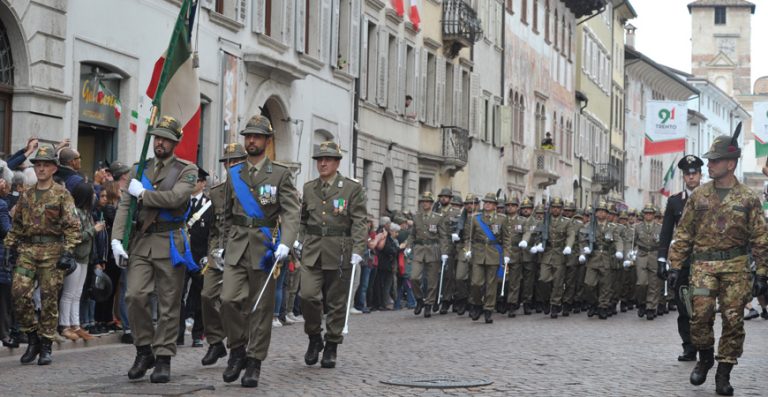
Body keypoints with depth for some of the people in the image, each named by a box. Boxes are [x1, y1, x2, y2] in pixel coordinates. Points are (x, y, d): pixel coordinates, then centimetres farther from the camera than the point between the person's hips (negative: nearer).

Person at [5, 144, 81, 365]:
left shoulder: (62, 195, 0)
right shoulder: (26, 196, 15)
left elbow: (72, 225, -6)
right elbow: (16, 224, 21)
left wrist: (67, 252, -14)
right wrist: (9, 247, 13)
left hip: (52, 251, -4)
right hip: (27, 249, 4)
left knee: (49, 299, -1)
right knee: (19, 293, -8)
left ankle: (46, 346, 9)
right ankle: (32, 339, 8)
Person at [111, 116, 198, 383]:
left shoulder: (186, 170, 1)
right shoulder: (139, 168, 14)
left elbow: (175, 197, -18)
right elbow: (125, 205, 8)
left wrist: (142, 193, -7)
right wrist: (116, 239, -3)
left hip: (170, 243, -3)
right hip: (140, 241, 3)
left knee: (168, 303, 1)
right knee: (135, 295, -8)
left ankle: (163, 358, 8)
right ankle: (144, 350, 9)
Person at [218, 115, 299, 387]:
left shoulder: (280, 174, 0)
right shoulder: (233, 174, 12)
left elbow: (291, 212, -9)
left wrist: (285, 243, -22)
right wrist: (227, 240, 16)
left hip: (264, 247, -3)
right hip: (236, 246, 3)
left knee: (261, 306, 1)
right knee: (229, 299, -10)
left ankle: (254, 363, 9)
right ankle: (237, 350, 9)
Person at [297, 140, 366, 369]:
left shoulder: (352, 189, 0)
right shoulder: (308, 188, 12)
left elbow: (359, 222, -6)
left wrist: (358, 250, -16)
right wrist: (299, 240, 9)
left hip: (339, 254, -2)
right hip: (312, 253, 2)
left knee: (336, 302, 4)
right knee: (308, 295, -12)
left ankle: (331, 347, 17)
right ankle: (314, 337, 10)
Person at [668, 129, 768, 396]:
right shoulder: (698, 196, 7)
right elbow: (683, 234, 9)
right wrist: (675, 266, 4)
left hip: (736, 266, -1)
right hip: (703, 264, 1)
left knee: (733, 319, -1)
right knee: (701, 313, -12)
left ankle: (724, 373, 9)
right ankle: (705, 358, 13)